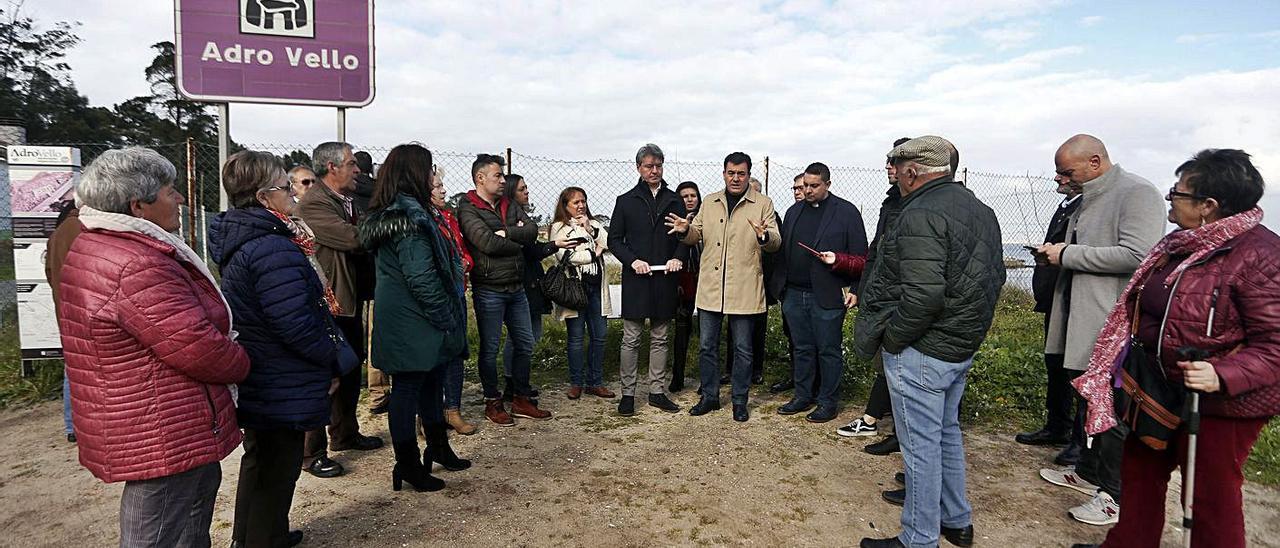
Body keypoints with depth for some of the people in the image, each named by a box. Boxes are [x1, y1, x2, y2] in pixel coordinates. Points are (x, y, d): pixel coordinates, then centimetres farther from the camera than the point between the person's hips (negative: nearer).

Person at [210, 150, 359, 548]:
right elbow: (296, 324, -29)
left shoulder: (237, 240, 7)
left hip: (254, 381, 10)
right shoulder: (273, 249, -26)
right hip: (282, 388, -10)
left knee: (259, 461, 25)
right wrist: (335, 359, -13)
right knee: (278, 470, 6)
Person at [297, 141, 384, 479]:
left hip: (349, 301, 9)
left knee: (350, 370, 19)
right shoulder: (313, 204, -17)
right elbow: (353, 239, -27)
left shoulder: (346, 201, 12)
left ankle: (345, 434, 35)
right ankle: (312, 452, 12)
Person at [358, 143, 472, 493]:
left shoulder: (388, 213, 13)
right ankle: (407, 465, 16)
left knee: (431, 382, 20)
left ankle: (438, 448, 35)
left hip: (399, 317, 10)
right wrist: (447, 319, -15)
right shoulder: (410, 216, -20)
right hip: (412, 323, -10)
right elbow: (421, 278, -24)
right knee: (408, 387, 2)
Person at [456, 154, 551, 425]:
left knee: (525, 344, 12)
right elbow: (488, 243, -22)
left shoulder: (509, 205, 13)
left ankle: (522, 399, 26)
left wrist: (506, 233, -16)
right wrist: (518, 241, -7)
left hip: (516, 288, 7)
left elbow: (532, 230, -1)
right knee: (490, 348, 5)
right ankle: (493, 403, 19)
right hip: (489, 289, -7)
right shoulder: (468, 210, -8)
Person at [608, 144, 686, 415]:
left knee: (660, 339, 10)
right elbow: (614, 239, 4)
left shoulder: (674, 201, 10)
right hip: (635, 279, -2)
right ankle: (627, 393, 10)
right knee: (631, 339, 2)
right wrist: (632, 260, -12)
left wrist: (678, 257, -9)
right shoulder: (626, 201, 5)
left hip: (665, 279, 2)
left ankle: (657, 391, 19)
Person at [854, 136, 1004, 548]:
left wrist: (891, 338, -16)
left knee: (921, 445, 3)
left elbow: (923, 294, -29)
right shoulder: (981, 210, 11)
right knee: (947, 433, 23)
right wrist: (971, 326, 17)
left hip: (921, 351, -10)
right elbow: (996, 276, 16)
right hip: (963, 346, 10)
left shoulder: (921, 214, -20)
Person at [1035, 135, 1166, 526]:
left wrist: (1067, 254, -19)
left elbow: (1137, 255, -24)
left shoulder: (1138, 194, -12)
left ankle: (1116, 494, 14)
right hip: (1084, 323, 9)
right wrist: (1055, 256, 7)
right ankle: (1088, 472, 35)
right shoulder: (1088, 199, 16)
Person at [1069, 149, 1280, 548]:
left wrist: (1224, 376, -37)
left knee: (1211, 492, 7)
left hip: (1223, 401, -9)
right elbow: (1146, 305, 15)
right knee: (1141, 469, 19)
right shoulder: (1181, 244, 5)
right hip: (1164, 387, 9)